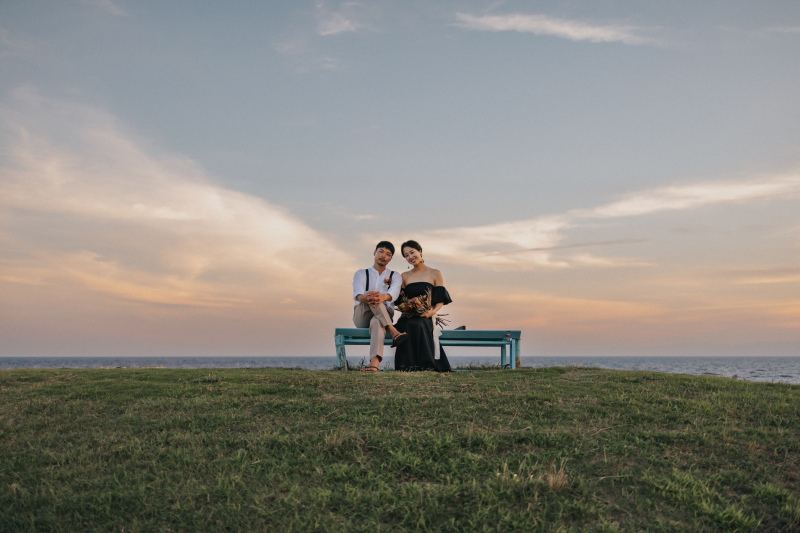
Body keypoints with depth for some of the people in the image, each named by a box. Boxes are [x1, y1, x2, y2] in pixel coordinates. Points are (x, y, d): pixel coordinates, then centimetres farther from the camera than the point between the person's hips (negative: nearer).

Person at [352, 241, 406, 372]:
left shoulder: (395, 276, 16)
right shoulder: (361, 274, 15)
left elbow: (393, 293, -11)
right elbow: (357, 294, -9)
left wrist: (383, 297, -37)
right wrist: (364, 297, -37)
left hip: (384, 316, 0)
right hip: (361, 317, 0)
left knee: (377, 322, -40)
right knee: (371, 293, -32)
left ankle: (374, 362, -63)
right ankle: (393, 332, -44)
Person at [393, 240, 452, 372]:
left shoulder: (435, 274, 12)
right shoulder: (405, 276, 21)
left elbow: (441, 300, 6)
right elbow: (400, 301, 16)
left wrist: (432, 311, -15)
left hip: (425, 316, -2)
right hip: (409, 316, 2)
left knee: (418, 325, -38)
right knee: (406, 326, -35)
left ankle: (425, 365, -31)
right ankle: (409, 366, -32)